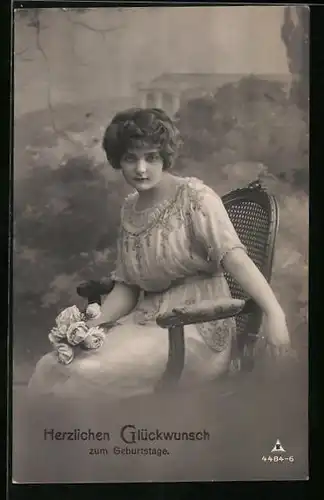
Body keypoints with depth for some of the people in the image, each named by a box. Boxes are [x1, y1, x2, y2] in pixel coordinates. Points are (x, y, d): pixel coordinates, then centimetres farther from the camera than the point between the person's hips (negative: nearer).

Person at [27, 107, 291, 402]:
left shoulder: (194, 195, -9)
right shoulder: (130, 209, 10)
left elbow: (234, 256, -22)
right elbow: (127, 286, 9)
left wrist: (274, 311, -35)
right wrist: (93, 325, -7)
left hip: (198, 325, -6)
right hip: (147, 319, 6)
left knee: (90, 374, -24)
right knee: (51, 368, -10)